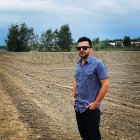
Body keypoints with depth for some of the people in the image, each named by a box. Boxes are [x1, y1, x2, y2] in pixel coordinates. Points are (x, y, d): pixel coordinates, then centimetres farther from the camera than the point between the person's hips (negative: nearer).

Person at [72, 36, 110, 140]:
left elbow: (106, 85, -17)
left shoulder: (98, 64, -14)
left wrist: (96, 103, -17)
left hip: (90, 108, -7)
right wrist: (74, 96, 10)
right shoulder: (78, 64, 8)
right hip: (78, 107, 7)